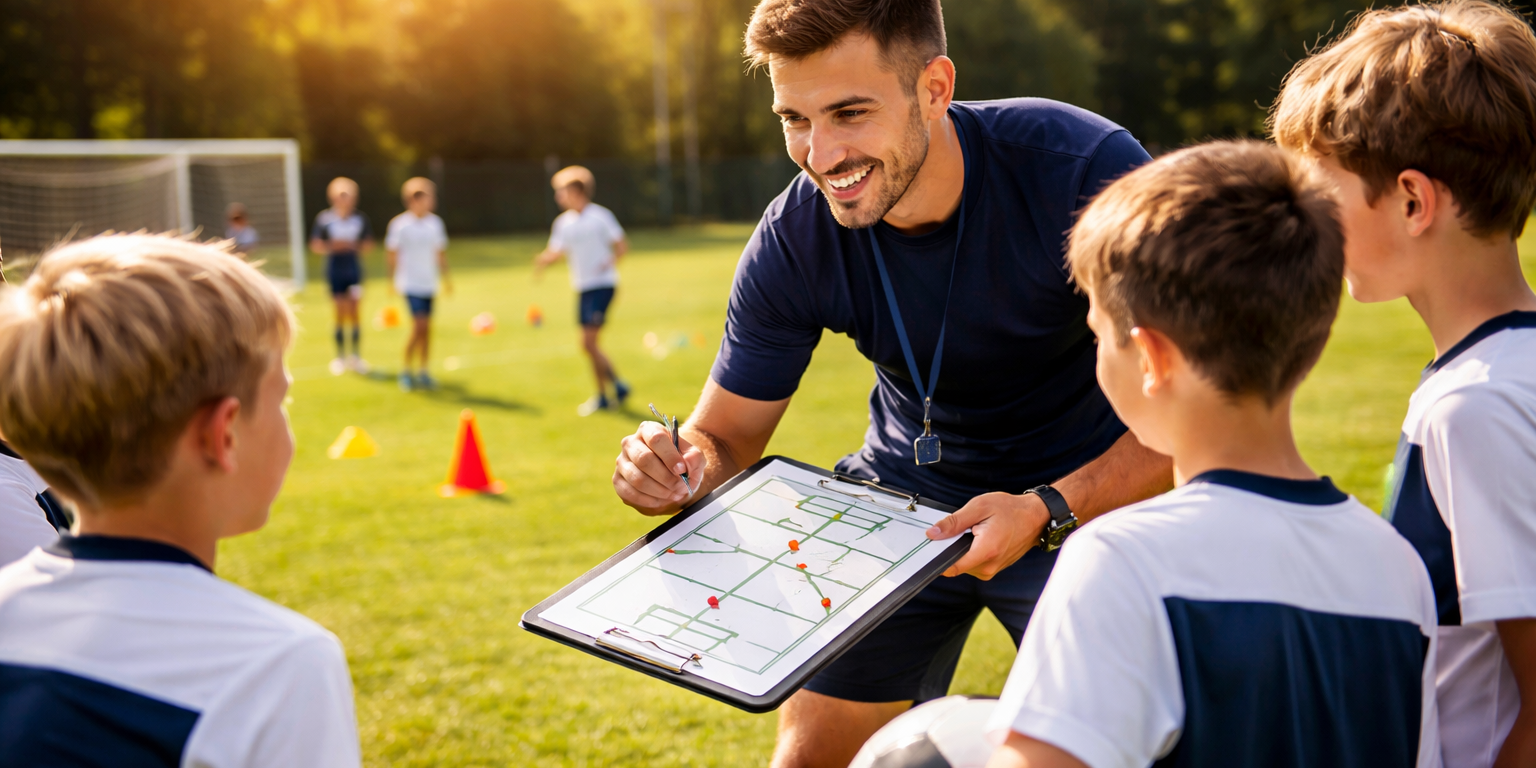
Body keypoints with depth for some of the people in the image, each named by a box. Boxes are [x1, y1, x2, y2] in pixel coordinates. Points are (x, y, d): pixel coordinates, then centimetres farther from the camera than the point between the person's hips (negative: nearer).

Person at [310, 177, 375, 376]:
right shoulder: (324, 218, -2)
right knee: (340, 312, 2)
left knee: (353, 311, 0)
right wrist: (333, 246, -16)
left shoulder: (360, 218, 3)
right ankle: (340, 356, 12)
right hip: (334, 269, -1)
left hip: (354, 268, 1)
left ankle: (356, 355, 8)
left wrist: (353, 246, -12)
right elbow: (315, 245, 1)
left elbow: (368, 245, 7)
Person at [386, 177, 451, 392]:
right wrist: (393, 280, -3)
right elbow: (392, 254, -2)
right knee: (419, 326, -13)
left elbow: (441, 253, 16)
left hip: (429, 283, 5)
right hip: (410, 283, -5)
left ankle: (422, 372, 16)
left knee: (427, 328, 6)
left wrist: (445, 278, 15)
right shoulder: (399, 224, -9)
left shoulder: (435, 223, 6)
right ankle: (406, 371, 1)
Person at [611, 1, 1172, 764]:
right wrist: (681, 468, -32)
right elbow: (725, 437, -7)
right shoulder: (790, 244, -18)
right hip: (904, 492, 3)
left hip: (1084, 495, -2)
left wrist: (1048, 510, -40)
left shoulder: (1086, 171, -28)